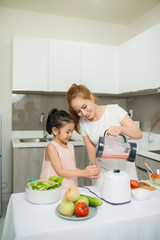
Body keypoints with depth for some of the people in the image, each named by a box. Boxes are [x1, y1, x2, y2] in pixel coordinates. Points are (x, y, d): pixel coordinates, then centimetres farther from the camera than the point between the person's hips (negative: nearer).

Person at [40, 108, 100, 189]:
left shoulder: (71, 146, 9)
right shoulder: (51, 147, -9)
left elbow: (74, 169, 9)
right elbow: (60, 171, -13)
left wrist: (87, 174, -6)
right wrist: (83, 172, -16)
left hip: (70, 186, 4)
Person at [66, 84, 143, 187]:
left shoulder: (114, 110, -11)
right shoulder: (83, 124, -3)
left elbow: (139, 134, -13)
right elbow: (92, 157, 0)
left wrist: (120, 129, -31)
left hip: (125, 167, -1)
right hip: (104, 170, 1)